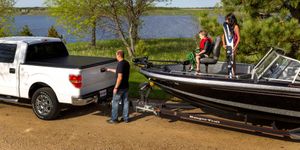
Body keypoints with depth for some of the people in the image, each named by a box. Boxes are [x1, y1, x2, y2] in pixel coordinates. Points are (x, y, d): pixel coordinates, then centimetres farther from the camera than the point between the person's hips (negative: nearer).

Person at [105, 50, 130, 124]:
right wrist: (110, 70, 30)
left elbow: (120, 77, -25)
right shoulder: (127, 63, 8)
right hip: (126, 86, 9)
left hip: (120, 87, -8)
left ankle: (114, 119, 11)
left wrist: (116, 87, -20)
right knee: (125, 102, 14)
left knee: (115, 103, 4)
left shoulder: (120, 64, -21)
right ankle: (126, 118, 21)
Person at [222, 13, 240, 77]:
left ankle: (233, 74, -3)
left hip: (233, 46, -6)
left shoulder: (235, 27, -7)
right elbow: (223, 36, 18)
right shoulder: (227, 26, 12)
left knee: (232, 60, -8)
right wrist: (224, 44, 4)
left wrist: (235, 47, -16)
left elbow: (238, 38, -9)